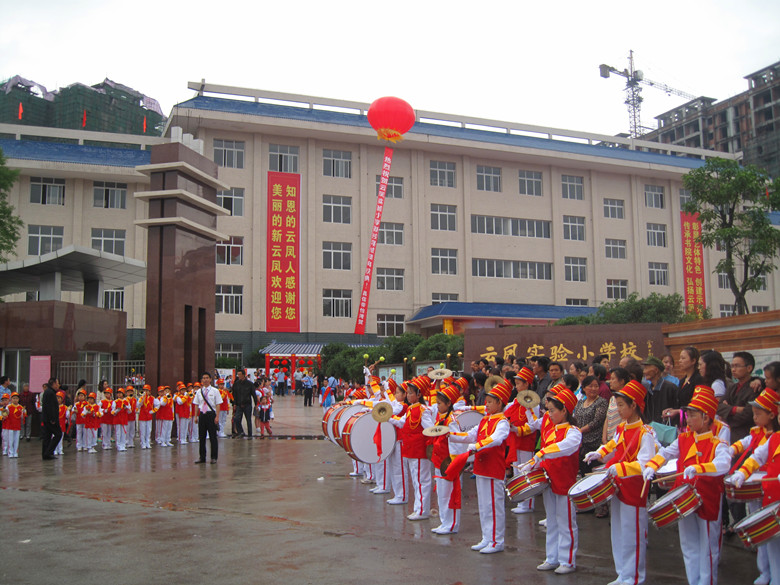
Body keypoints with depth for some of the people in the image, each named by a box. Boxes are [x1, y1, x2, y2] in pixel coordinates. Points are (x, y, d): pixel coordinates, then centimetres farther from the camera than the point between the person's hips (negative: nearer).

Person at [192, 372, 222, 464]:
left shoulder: (215, 391, -1)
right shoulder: (199, 391, 8)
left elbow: (218, 404, -3)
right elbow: (196, 405, 11)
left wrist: (217, 416, -9)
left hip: (211, 414, -3)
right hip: (202, 414, 3)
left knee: (213, 436, 1)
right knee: (201, 436, 7)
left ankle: (214, 457, 8)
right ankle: (202, 457, 16)